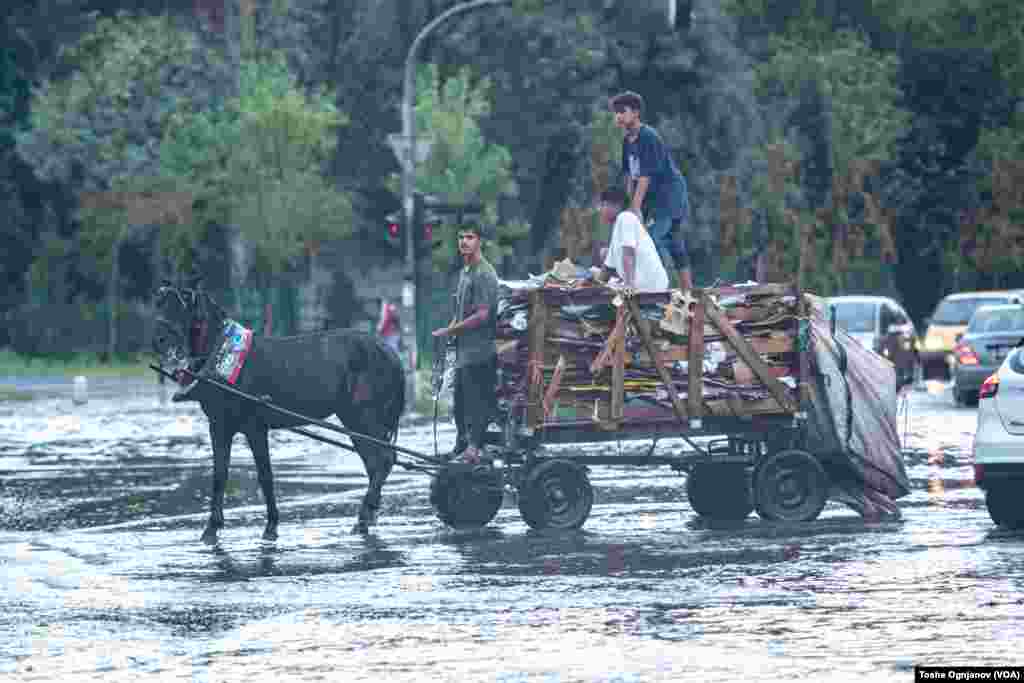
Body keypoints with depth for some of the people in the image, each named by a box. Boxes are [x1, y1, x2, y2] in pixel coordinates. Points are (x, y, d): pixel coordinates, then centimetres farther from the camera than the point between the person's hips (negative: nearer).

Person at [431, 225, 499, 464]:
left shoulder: (484, 274, -13)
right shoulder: (464, 272, 17)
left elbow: (482, 315, -18)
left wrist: (449, 331, -13)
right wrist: (449, 330, 8)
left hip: (478, 351, -10)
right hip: (463, 351, 10)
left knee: (475, 405, -7)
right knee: (460, 405, 15)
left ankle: (473, 448, -5)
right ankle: (461, 447, 24)